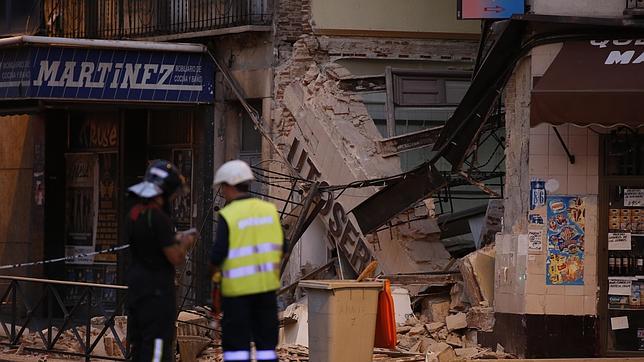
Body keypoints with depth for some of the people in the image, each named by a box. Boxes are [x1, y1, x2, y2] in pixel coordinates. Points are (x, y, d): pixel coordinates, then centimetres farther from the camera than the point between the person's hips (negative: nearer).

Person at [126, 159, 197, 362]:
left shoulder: (134, 213, 9)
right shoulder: (158, 218, -20)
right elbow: (176, 258, -18)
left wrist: (175, 240, 20)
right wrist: (185, 244, 2)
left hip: (136, 286, 9)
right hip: (157, 291, -9)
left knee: (139, 343, 14)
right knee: (157, 344, -7)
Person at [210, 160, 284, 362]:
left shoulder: (228, 215, -11)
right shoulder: (269, 210, 3)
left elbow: (218, 255, -14)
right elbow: (280, 248, 5)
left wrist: (215, 269, 6)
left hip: (237, 287, -4)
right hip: (266, 285, 4)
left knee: (236, 343, 1)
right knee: (267, 340, 11)